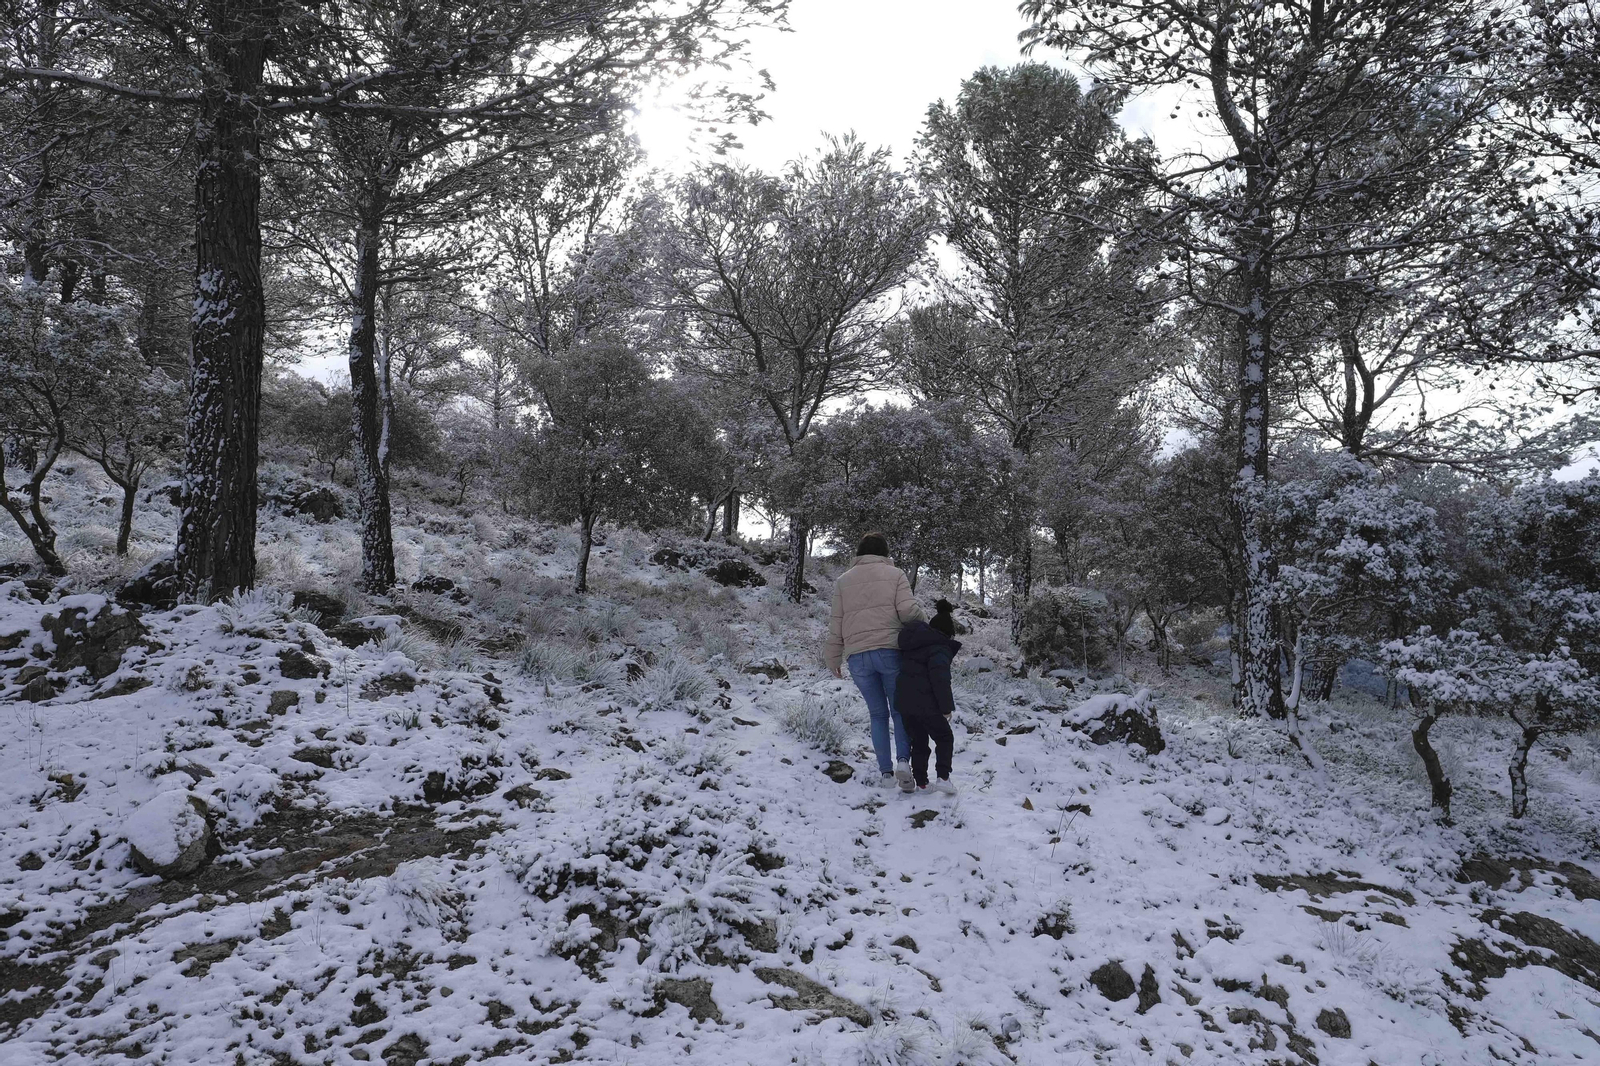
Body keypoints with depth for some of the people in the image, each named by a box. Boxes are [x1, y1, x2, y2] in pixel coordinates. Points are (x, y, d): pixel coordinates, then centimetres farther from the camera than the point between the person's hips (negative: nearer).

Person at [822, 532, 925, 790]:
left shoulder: (843, 580, 13)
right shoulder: (894, 574, 5)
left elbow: (836, 623, 11)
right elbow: (908, 611, -8)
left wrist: (833, 658, 19)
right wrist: (922, 620, 13)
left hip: (857, 657, 2)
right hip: (890, 651, -2)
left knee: (878, 714, 12)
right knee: (899, 709, 9)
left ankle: (885, 771, 7)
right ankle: (903, 759, -11)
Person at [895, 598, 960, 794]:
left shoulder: (913, 642, 14)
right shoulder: (940, 649, -11)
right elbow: (940, 680, -20)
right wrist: (947, 707, -13)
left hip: (904, 702, 7)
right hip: (926, 705, -7)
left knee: (919, 742, 17)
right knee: (945, 738, 10)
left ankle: (921, 783, 17)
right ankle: (943, 778, 0)